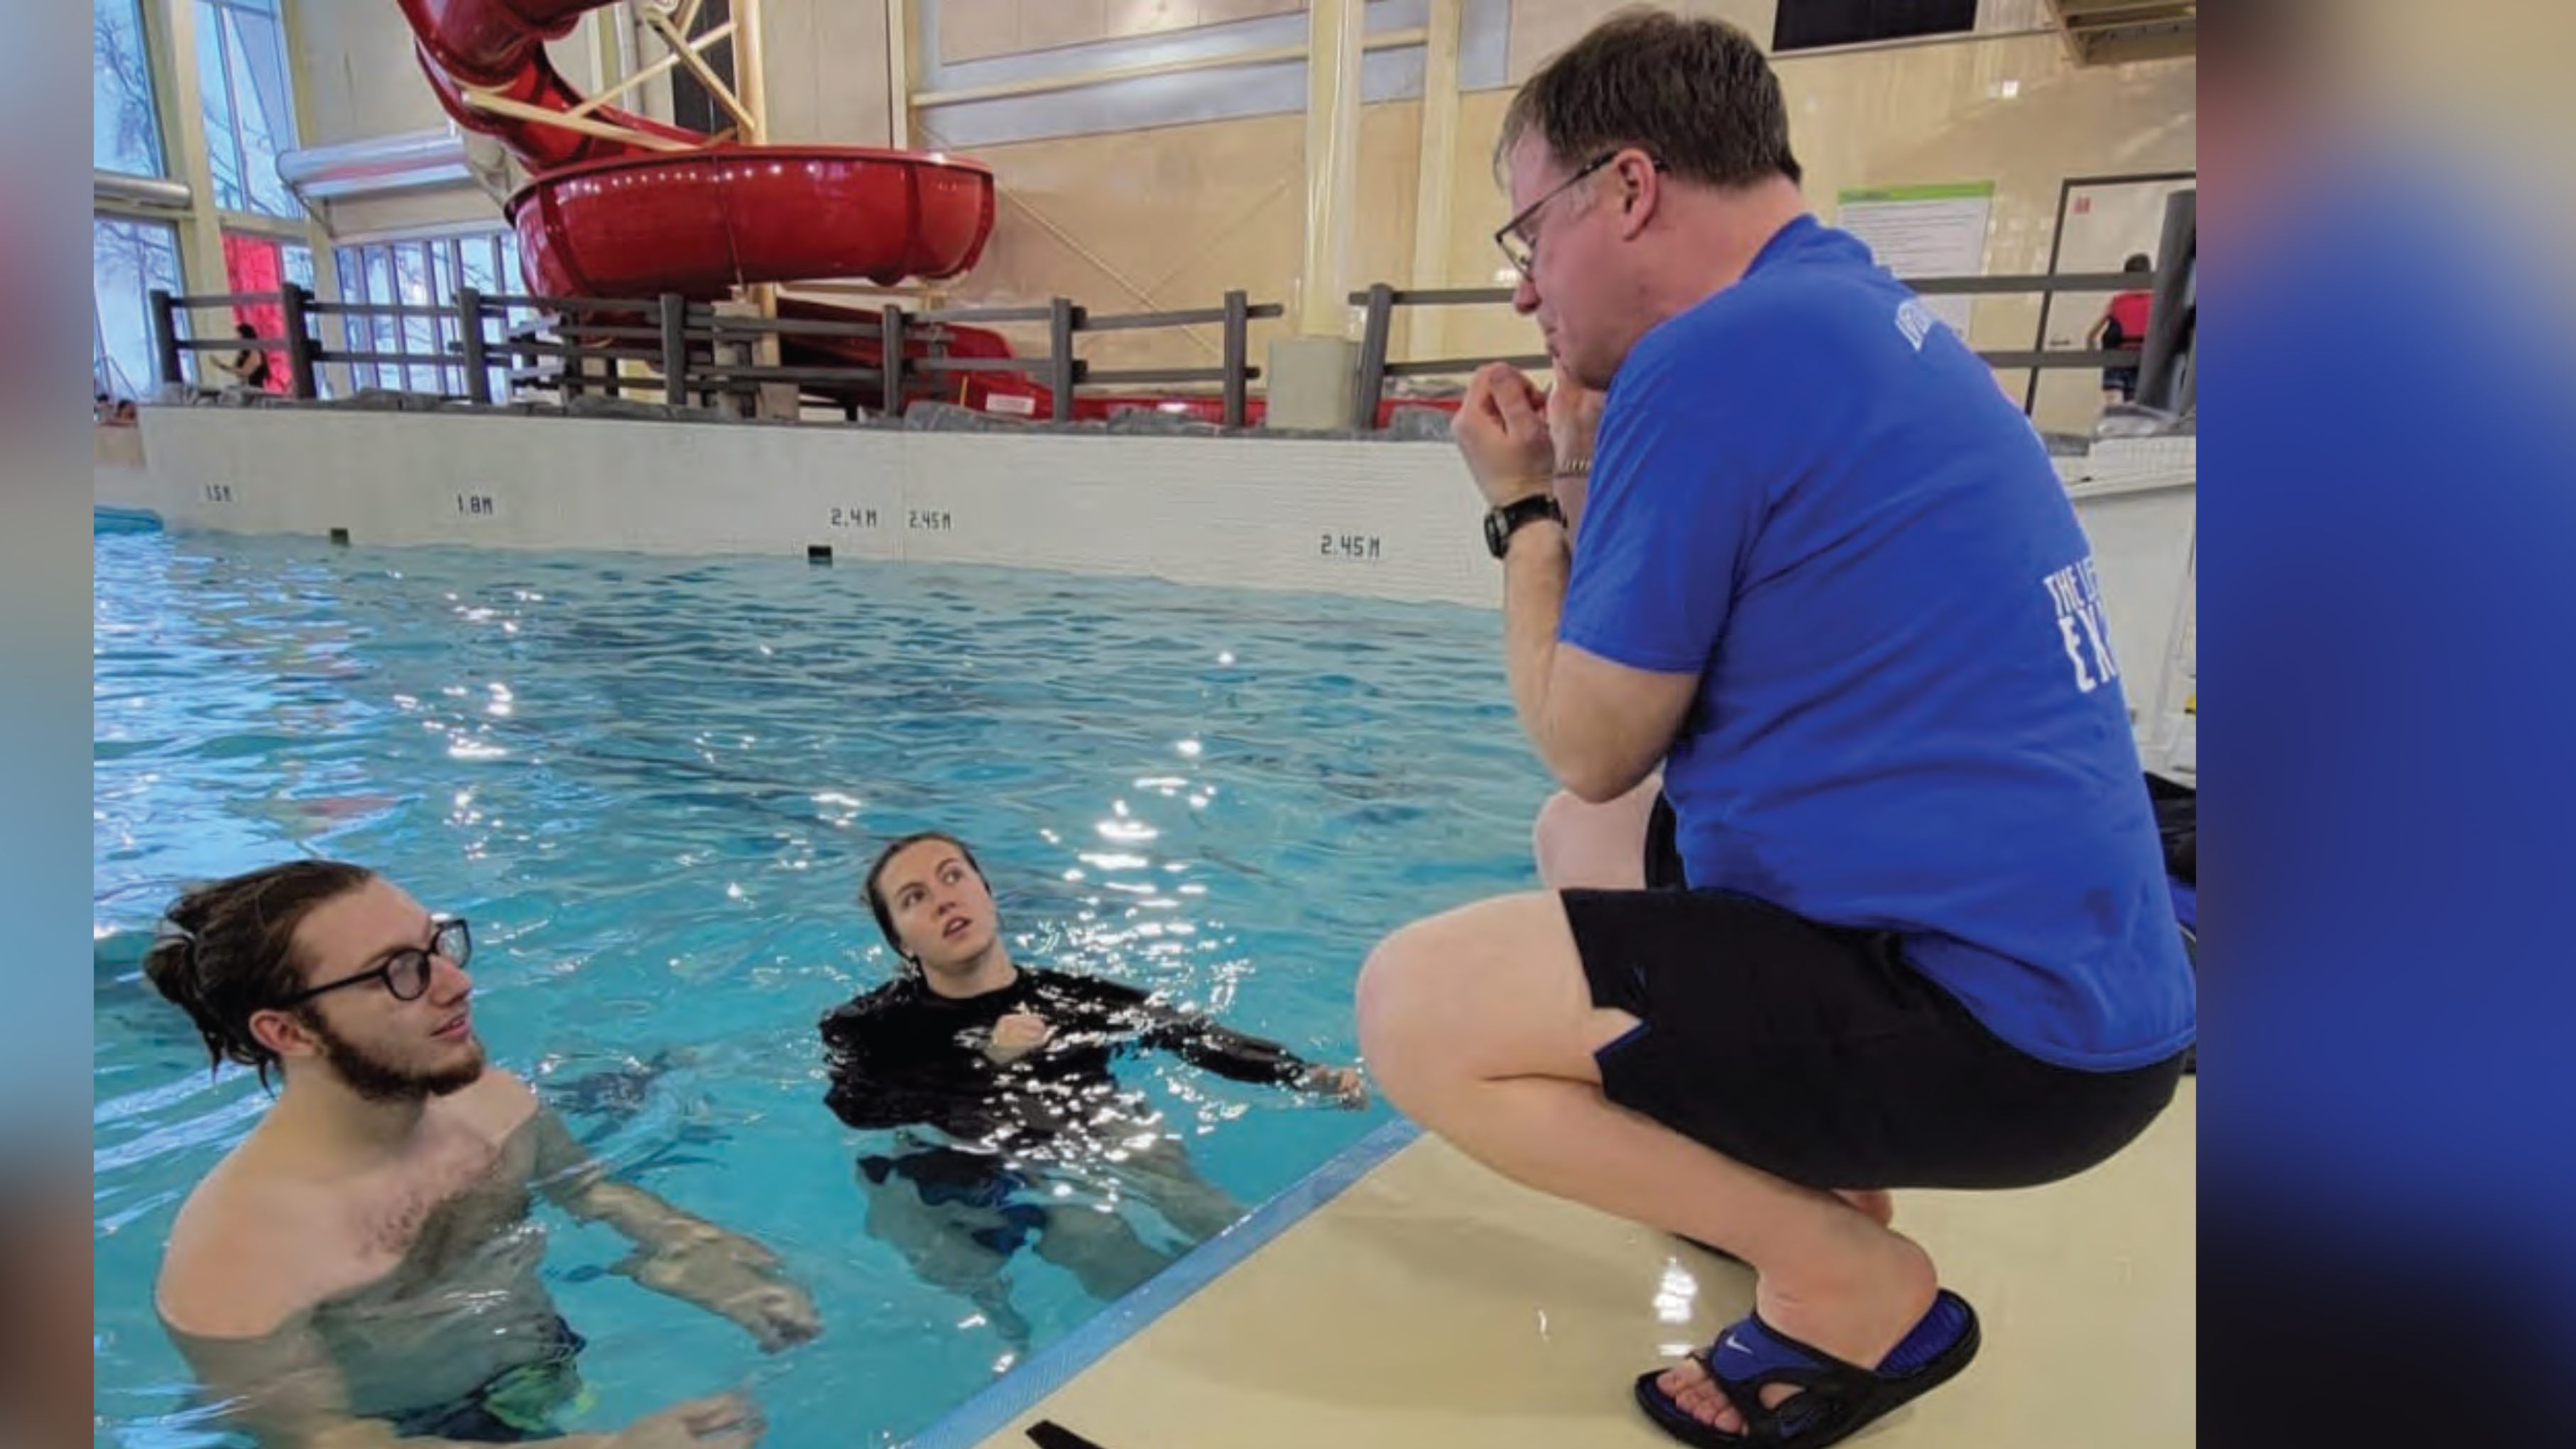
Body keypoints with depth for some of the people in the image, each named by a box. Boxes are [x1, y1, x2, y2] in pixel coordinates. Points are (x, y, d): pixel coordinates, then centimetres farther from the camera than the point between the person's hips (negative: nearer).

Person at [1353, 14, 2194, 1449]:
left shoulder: (1713, 354, -18)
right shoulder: (1875, 320, 13)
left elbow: (1590, 745, -10)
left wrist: (1523, 506, 2)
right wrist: (1600, 470, 13)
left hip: (1997, 1017, -10)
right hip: (2051, 955, 10)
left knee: (1414, 1008, -12)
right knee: (1585, 840, 24)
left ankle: (1856, 1285, -3)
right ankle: (1812, 1178, 16)